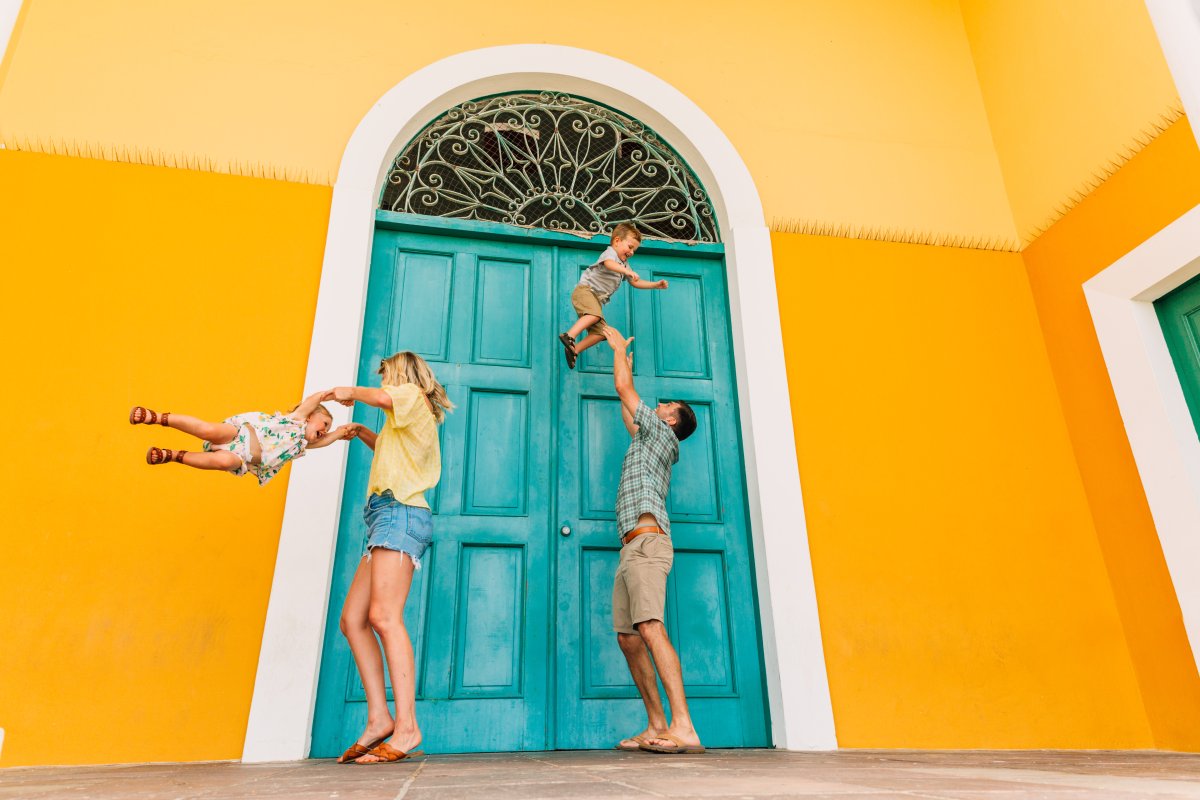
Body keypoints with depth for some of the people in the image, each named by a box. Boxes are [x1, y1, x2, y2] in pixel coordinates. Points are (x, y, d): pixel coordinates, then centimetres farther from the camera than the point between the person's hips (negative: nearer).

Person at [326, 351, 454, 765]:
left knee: (384, 616, -20)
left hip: (399, 512, -10)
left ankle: (406, 727, -24)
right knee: (352, 619, 3)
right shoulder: (409, 420, 33)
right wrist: (369, 437, 34)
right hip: (387, 518, 10)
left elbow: (383, 397, -14)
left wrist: (350, 391, 4)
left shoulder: (413, 395, 8)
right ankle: (379, 718, 0)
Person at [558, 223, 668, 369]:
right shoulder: (610, 253, -3)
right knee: (595, 315, -37)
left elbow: (636, 282, 29)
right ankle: (569, 336, -43)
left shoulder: (624, 264, 26)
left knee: (601, 332, -4)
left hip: (597, 299, 9)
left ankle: (573, 350, -4)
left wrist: (655, 285, 18)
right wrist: (628, 271, -45)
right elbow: (609, 264, -29)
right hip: (586, 289, -9)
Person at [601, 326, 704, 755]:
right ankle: (657, 727, 3)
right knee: (628, 638, 2)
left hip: (647, 542, -9)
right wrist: (624, 356, 54)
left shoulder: (660, 432, 8)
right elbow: (627, 414, 45)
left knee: (650, 628, -22)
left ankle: (683, 728, -28)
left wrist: (619, 346, 25)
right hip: (631, 550, 9)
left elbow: (624, 389, 9)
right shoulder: (647, 440, 30)